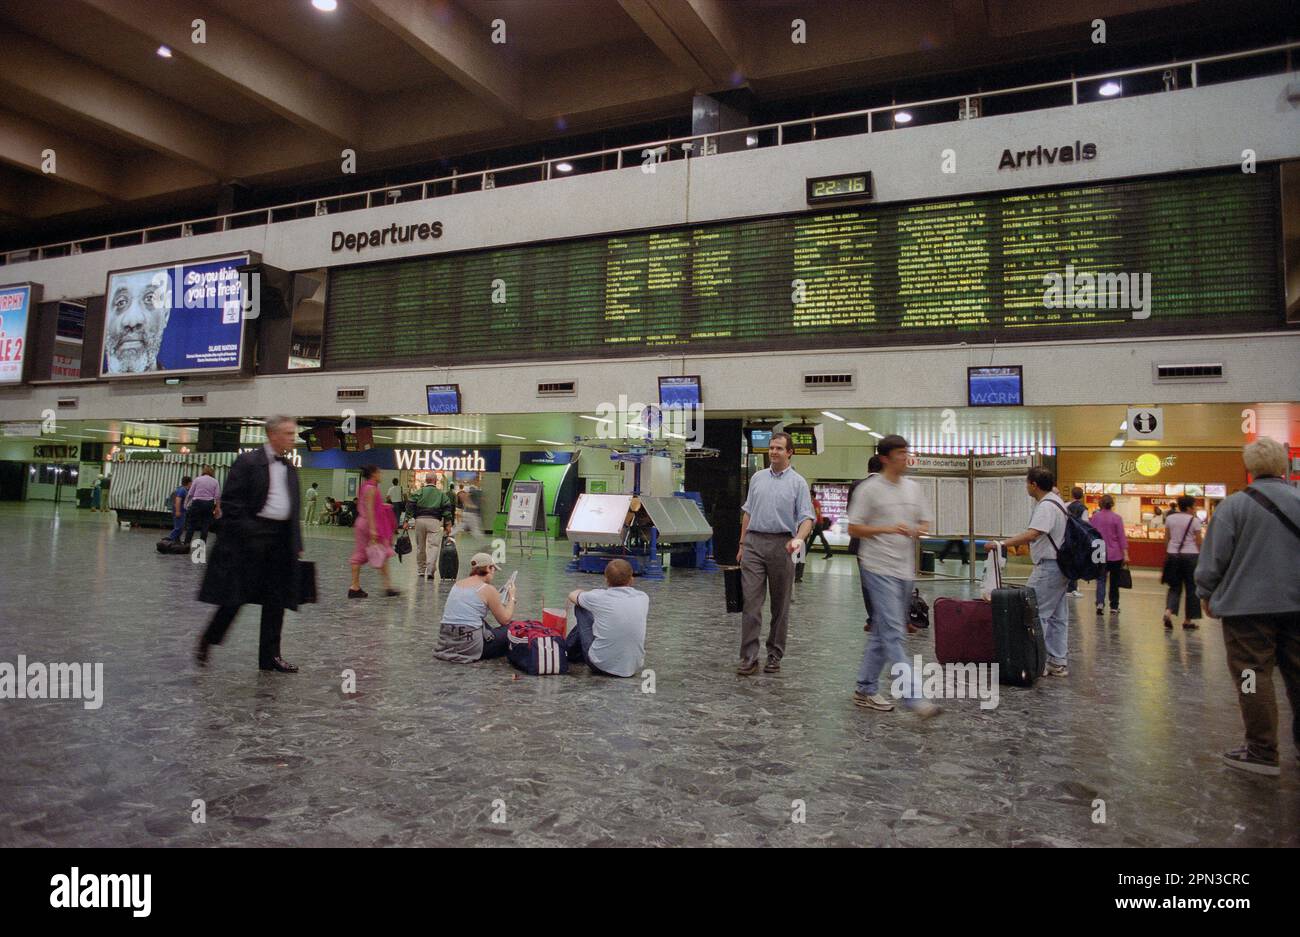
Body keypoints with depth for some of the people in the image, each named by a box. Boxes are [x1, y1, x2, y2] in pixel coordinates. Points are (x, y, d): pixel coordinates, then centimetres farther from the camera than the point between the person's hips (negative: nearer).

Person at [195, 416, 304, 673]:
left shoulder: (290, 469, 14)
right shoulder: (248, 462, -6)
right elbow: (230, 501, -10)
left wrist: (297, 545, 13)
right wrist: (246, 532, -16)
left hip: (281, 540, 6)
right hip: (250, 538, -6)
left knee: (276, 601, 7)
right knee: (235, 596, -1)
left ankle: (270, 656, 14)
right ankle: (206, 643, 20)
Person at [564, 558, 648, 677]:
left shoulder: (599, 597, -12)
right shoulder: (643, 598, -3)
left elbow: (572, 595, 11)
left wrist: (585, 594, 34)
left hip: (601, 666, -4)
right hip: (634, 667, 4)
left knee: (581, 608, 15)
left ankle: (571, 651, 36)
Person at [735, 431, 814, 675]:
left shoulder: (797, 482, 1)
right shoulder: (757, 477, 12)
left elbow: (806, 517, -5)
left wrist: (799, 539, -24)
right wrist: (742, 544, 13)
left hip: (781, 545, -2)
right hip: (754, 543, 2)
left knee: (780, 604, 7)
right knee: (751, 601, -4)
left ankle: (775, 655, 19)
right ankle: (749, 657, -2)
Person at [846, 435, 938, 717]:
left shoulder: (914, 488, 12)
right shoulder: (869, 490, -7)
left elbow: (924, 522, 19)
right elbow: (854, 528, -7)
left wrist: (919, 531, -5)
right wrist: (888, 529, -18)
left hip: (905, 569, 7)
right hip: (880, 568, -7)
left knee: (881, 632, 13)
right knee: (893, 633, -10)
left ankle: (865, 689, 22)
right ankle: (911, 696, -10)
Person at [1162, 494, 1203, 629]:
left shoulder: (1170, 518, 4)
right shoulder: (1194, 520, -8)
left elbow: (1166, 539, 7)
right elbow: (1199, 542, -5)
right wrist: (1201, 557, 5)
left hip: (1173, 555, 4)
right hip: (1191, 555, -4)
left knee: (1175, 587, 11)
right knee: (1191, 588, 8)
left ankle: (1168, 612, -12)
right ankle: (1187, 620, 11)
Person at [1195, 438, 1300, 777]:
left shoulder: (1234, 505, -10)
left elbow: (1215, 556, -9)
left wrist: (1206, 593, 5)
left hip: (1247, 605, -5)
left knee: (1255, 677, 1)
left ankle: (1262, 752, 4)